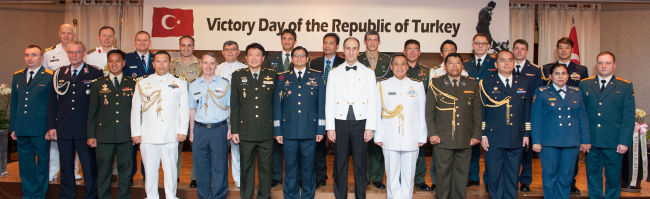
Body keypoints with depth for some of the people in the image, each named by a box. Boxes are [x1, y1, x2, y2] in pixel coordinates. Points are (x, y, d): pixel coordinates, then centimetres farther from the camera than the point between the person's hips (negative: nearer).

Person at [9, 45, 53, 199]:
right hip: (21, 129, 5)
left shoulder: (50, 76, -2)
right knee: (25, 163, 12)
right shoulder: (17, 76, 13)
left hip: (40, 129, -5)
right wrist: (13, 127, 10)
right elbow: (13, 103, 15)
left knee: (42, 163, 4)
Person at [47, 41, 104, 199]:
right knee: (66, 166, 13)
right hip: (64, 130, 4)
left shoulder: (95, 73, -2)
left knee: (90, 166, 1)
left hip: (86, 130, -3)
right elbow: (52, 102, 12)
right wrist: (51, 126, 6)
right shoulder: (59, 74, 10)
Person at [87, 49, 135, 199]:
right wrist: (91, 135, 3)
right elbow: (92, 112, 8)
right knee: (103, 171, 5)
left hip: (126, 135, 0)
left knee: (126, 169, 6)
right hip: (104, 135, 0)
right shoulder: (98, 84, 8)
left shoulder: (132, 84, 8)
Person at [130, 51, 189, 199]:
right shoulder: (142, 83, 11)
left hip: (171, 135, -1)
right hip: (148, 135, 1)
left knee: (170, 168, 3)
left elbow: (184, 108, 6)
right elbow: (135, 109, 10)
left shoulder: (180, 83, 8)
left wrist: (183, 130, -1)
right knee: (150, 169, 6)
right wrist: (135, 132, 4)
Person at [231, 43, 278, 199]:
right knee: (246, 166, 8)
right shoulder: (238, 76, 6)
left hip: (266, 132, 0)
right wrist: (234, 130, 1)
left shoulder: (272, 76, 6)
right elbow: (234, 105, 5)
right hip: (246, 131, 0)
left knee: (265, 166, 7)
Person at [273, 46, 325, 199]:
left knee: (308, 166, 6)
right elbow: (277, 105, 7)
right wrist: (277, 130, 2)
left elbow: (321, 104, 5)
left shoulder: (317, 77, 8)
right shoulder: (283, 78, 9)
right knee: (290, 167, 7)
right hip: (288, 130, 1)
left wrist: (321, 129, -1)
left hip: (310, 131, 0)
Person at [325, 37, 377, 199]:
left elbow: (372, 102, 2)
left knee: (360, 164, 4)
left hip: (360, 122, -1)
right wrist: (330, 127, -1)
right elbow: (329, 102, 6)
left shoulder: (368, 73, 6)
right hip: (340, 122, 1)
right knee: (340, 163, 6)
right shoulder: (334, 73, 9)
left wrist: (370, 127, -5)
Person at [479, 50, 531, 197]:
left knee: (512, 177, 9)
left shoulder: (523, 83, 12)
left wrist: (526, 134, 8)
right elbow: (480, 111, -1)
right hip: (494, 139, -3)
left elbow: (527, 110, 13)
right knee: (495, 176, 3)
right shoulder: (487, 83, 2)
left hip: (517, 139, 3)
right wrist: (482, 135, -6)